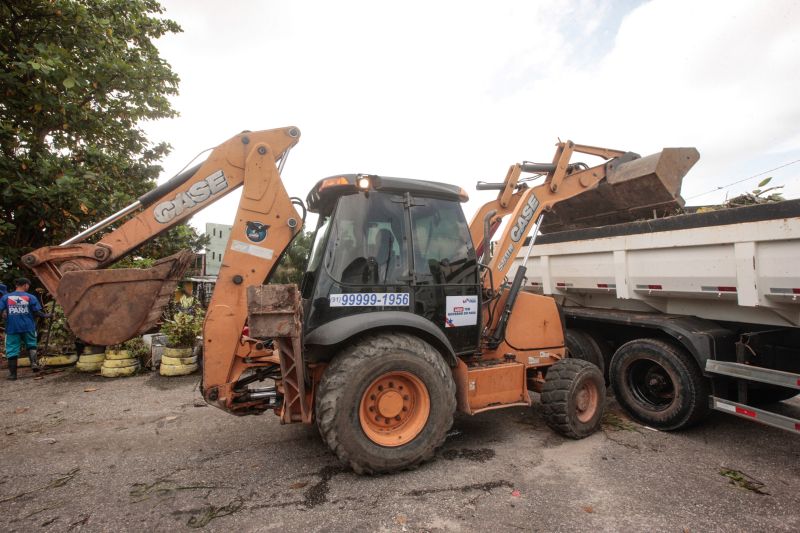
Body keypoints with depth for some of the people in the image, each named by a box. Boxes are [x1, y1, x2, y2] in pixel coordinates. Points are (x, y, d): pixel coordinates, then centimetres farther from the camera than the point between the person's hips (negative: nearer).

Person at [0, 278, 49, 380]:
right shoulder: (30, 297, -3)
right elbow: (37, 311, -4)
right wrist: (45, 315, 12)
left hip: (12, 328, 1)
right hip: (28, 327, -1)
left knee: (12, 350, 6)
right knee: (31, 345, 17)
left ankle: (12, 373, 10)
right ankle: (34, 362, -3)